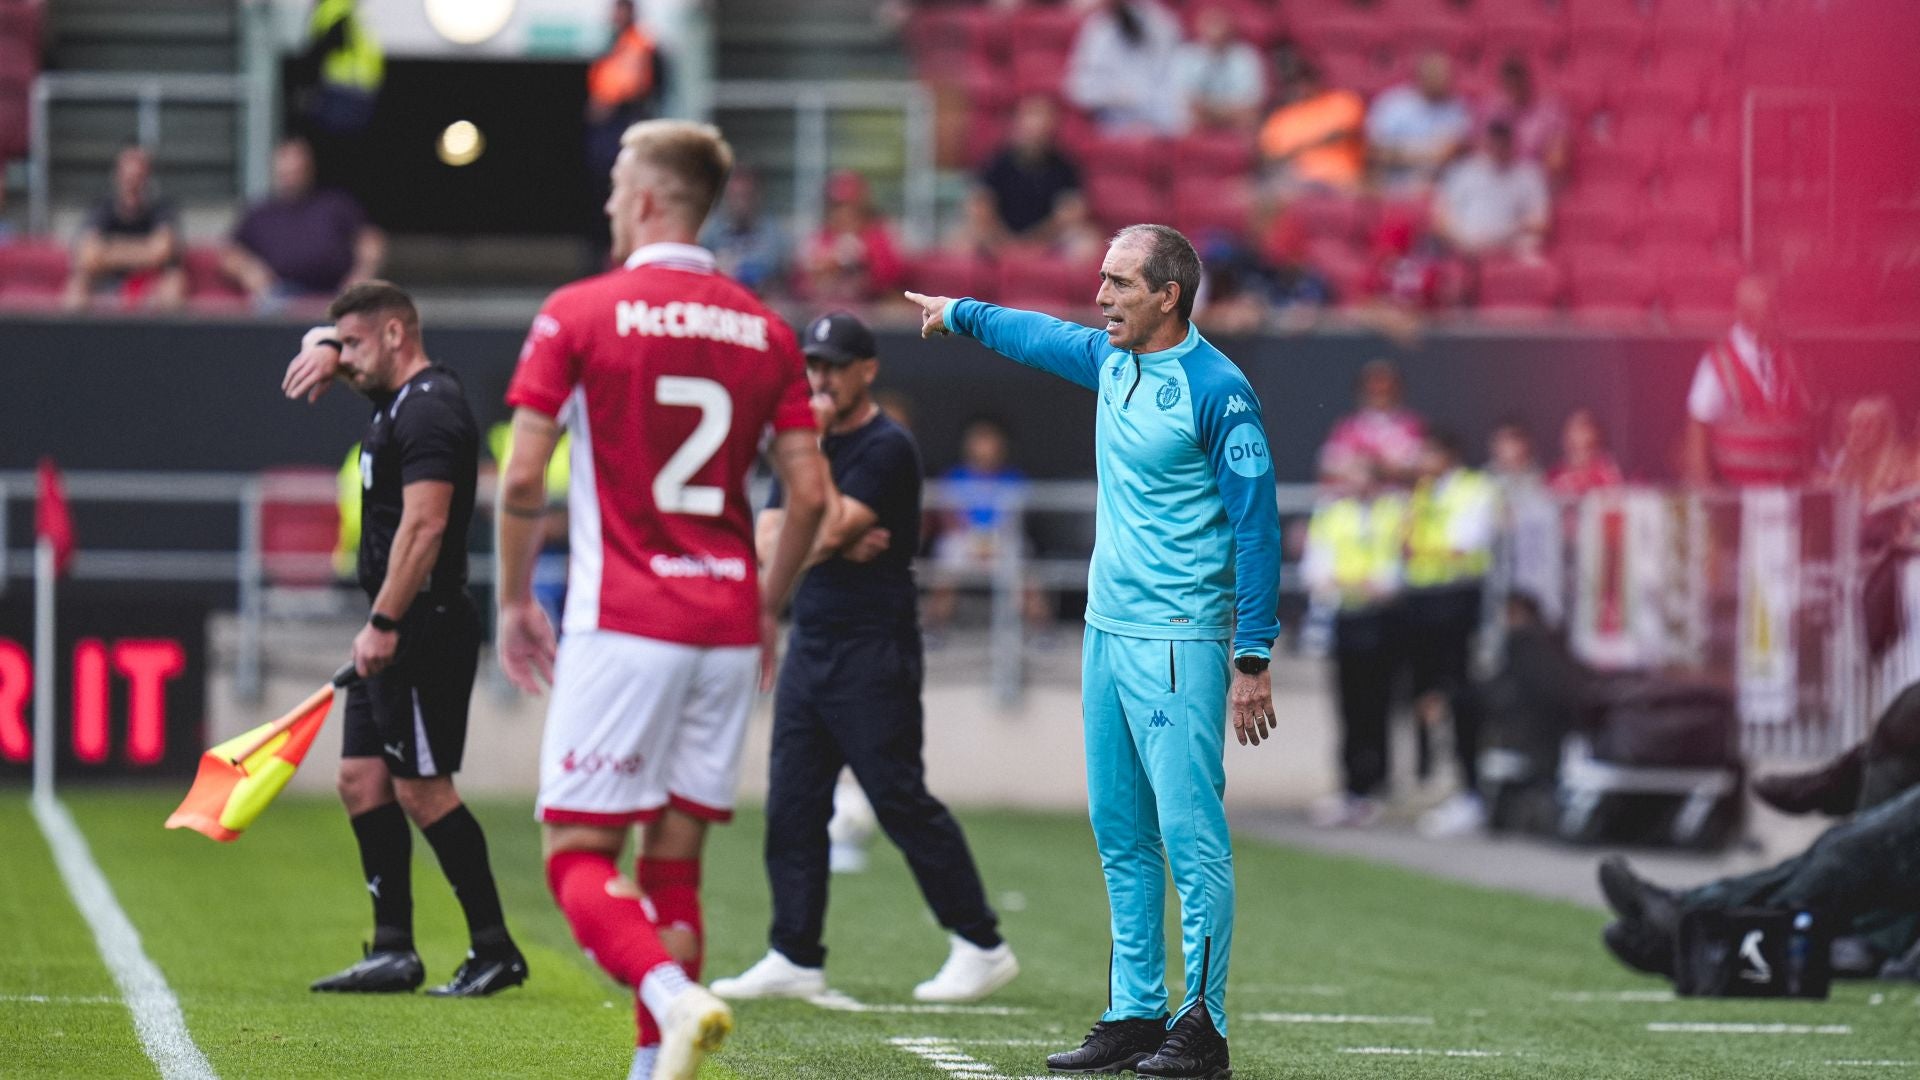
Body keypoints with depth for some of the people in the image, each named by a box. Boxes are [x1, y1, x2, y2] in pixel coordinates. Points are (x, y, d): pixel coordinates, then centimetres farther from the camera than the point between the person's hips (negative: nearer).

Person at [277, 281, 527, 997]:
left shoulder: (428, 410, -16)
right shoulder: (398, 396, 15)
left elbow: (425, 524, -24)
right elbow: (327, 342, 31)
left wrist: (383, 623, -26)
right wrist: (324, 346, 6)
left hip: (425, 625, -11)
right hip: (395, 634, 11)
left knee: (422, 789, -9)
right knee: (362, 779, 9)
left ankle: (495, 949, -5)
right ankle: (393, 950, 11)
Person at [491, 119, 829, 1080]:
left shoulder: (578, 315, -4)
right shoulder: (764, 330, 8)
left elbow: (523, 476, -6)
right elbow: (809, 495, 6)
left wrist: (515, 601, 7)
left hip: (622, 622, -5)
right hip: (726, 624, 5)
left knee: (579, 854, -3)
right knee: (674, 862, 10)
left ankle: (672, 997, -29)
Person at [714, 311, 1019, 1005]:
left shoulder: (888, 448, -10)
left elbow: (831, 528, -20)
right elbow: (768, 542, 5)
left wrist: (811, 446, -13)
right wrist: (840, 547, -10)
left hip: (872, 654, -8)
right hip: (809, 647, 8)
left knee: (903, 803, -8)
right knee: (791, 808, 5)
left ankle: (982, 947, -1)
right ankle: (796, 960, 9)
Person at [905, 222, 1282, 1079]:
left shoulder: (1217, 390, -14)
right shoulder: (1111, 359, 10)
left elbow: (1257, 526, -15)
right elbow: (1041, 337, 33)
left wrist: (1253, 661, -18)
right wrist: (960, 315, 50)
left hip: (1178, 644, -9)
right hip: (1107, 627, 9)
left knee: (1189, 834, -10)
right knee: (1121, 836, 10)